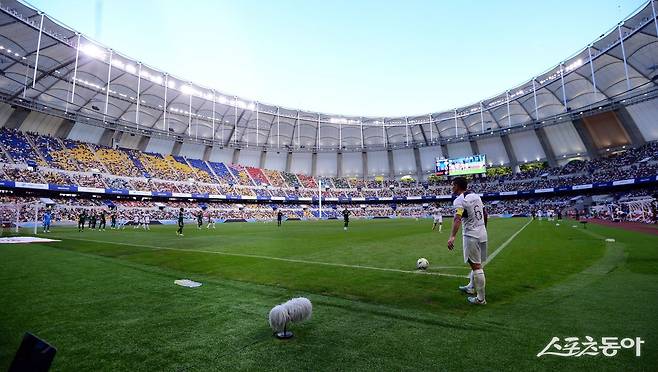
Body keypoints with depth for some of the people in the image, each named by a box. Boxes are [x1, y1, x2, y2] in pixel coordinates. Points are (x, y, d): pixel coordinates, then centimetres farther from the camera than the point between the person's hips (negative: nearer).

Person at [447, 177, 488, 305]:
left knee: (476, 266, -1)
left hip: (471, 236, -8)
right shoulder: (476, 196, 11)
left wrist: (452, 237, -40)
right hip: (482, 234, 8)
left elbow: (458, 219, -31)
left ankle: (481, 299, 9)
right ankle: (471, 287, 39)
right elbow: (485, 215, 17)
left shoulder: (459, 200, -14)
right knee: (476, 264, 21)